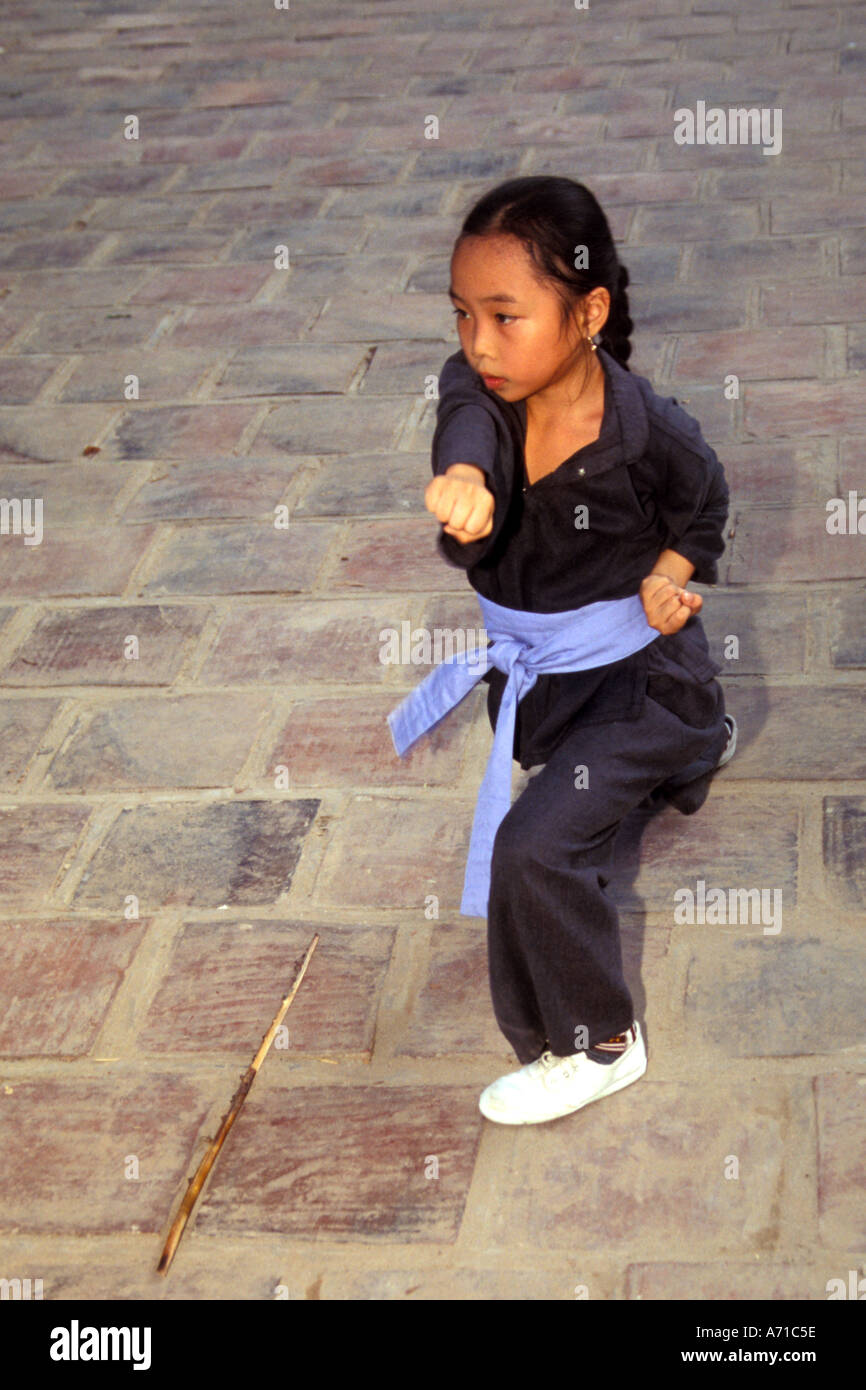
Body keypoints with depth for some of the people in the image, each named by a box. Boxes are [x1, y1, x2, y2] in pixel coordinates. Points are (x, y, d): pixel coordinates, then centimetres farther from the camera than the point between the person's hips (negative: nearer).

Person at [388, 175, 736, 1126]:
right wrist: (463, 484, -69)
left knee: (535, 849, -19)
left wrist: (669, 574, -22)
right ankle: (691, 750, 73)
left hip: (635, 665, -6)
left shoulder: (647, 431, -28)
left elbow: (702, 506, -4)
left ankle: (596, 1044, 3)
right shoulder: (478, 393, -20)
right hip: (538, 664, 7)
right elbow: (470, 430, -46)